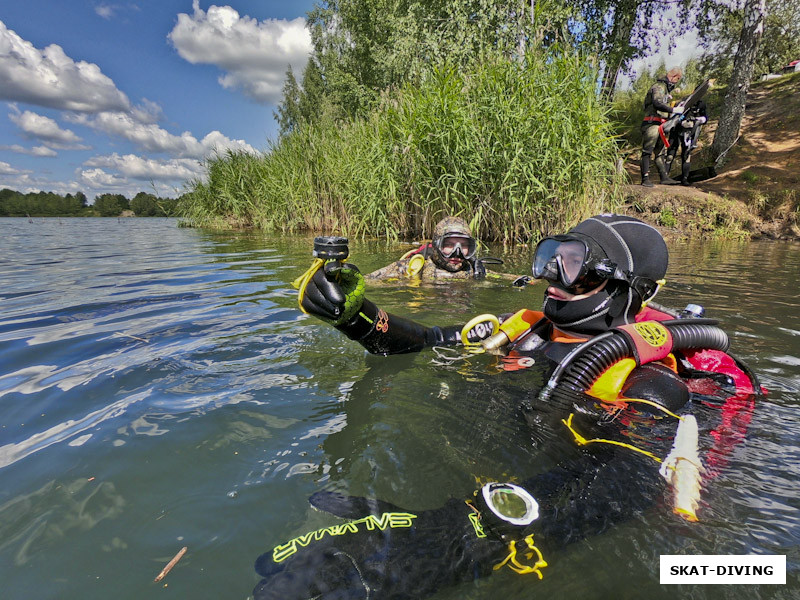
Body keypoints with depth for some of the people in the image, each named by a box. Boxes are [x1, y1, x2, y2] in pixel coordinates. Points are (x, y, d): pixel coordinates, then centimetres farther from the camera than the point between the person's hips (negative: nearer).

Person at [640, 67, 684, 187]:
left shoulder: (666, 88, 25)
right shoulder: (659, 87, -6)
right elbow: (657, 104, -23)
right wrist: (673, 110, -26)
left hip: (660, 126, 11)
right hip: (652, 123, -11)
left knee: (660, 152, 9)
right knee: (647, 152, -10)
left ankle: (665, 177, 10)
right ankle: (645, 179, -11)